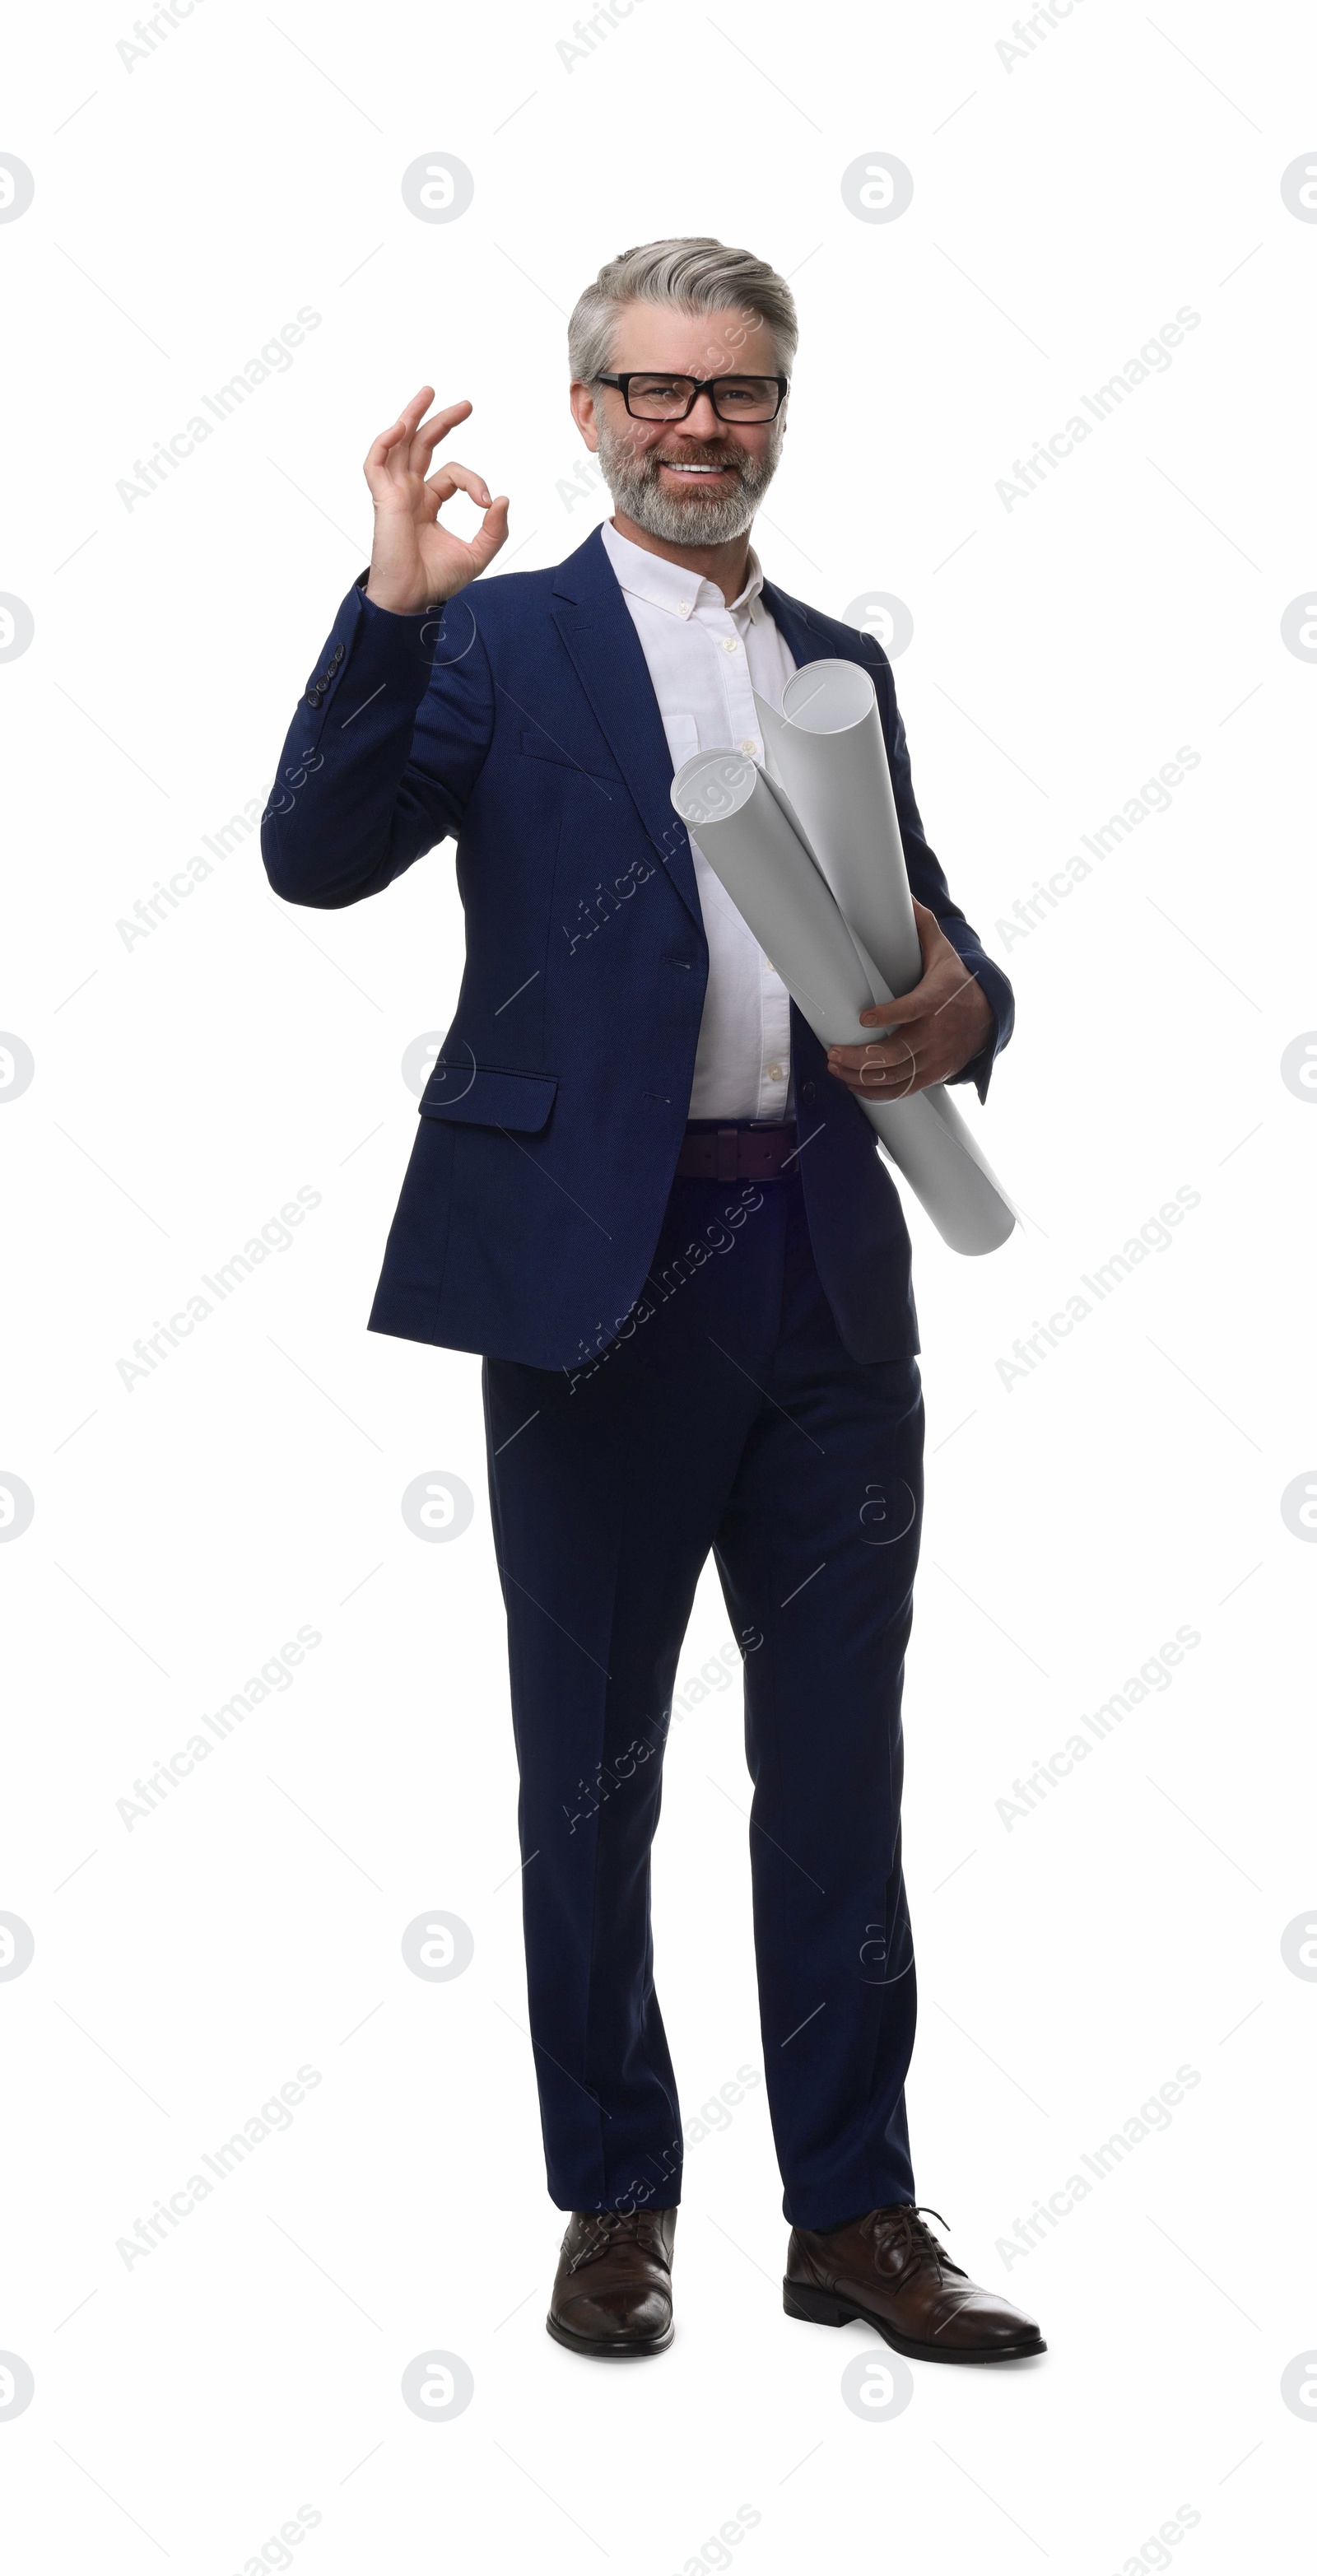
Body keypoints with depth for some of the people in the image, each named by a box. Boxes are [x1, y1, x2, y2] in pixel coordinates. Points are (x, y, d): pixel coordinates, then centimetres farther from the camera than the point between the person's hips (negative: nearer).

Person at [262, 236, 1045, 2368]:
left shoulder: (843, 666, 16)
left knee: (841, 1761, 8)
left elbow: (929, 927, 18)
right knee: (590, 1768, 8)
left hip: (828, 1268, 4)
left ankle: (853, 2211, 19)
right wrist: (392, 609, -23)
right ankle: (616, 2205, 22)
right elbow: (316, 856, -11)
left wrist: (963, 1009, -4)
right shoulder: (500, 637, 2)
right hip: (600, 1269, -4)